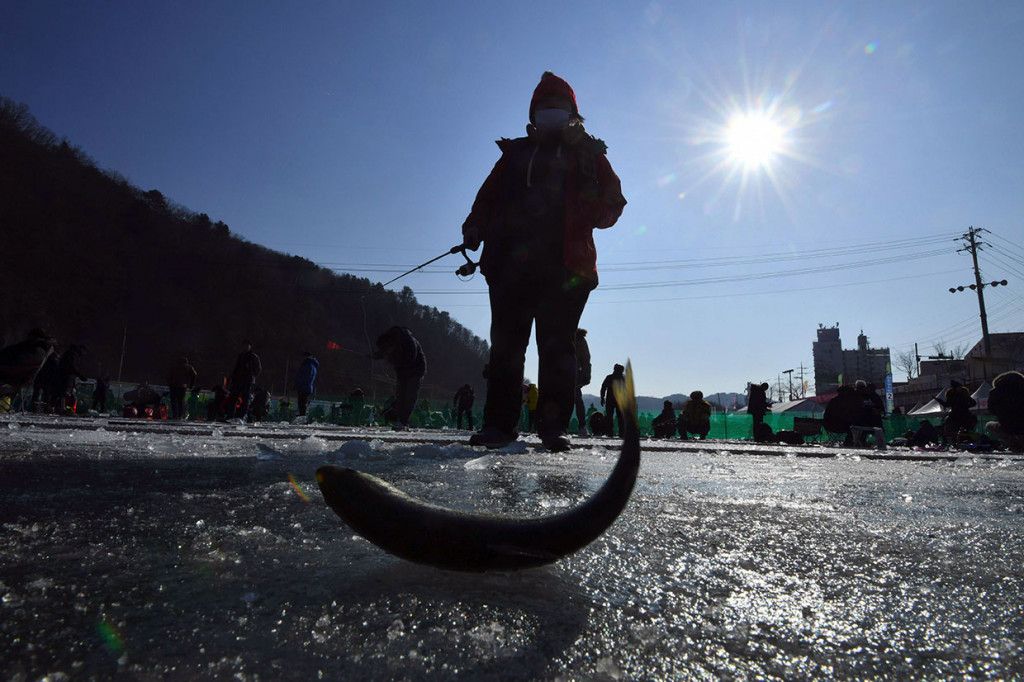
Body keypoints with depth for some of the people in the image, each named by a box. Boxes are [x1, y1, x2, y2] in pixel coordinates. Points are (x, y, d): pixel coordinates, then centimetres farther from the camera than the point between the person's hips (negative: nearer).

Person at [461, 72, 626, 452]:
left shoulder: (589, 154, 19)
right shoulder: (515, 153, 25)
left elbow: (612, 205, 11)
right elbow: (489, 196, 20)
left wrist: (593, 200, -10)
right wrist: (475, 228, 2)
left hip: (564, 266, -2)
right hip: (511, 261, 2)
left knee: (556, 346, -5)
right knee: (506, 344, -3)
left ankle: (555, 427, 0)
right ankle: (499, 424, 1)